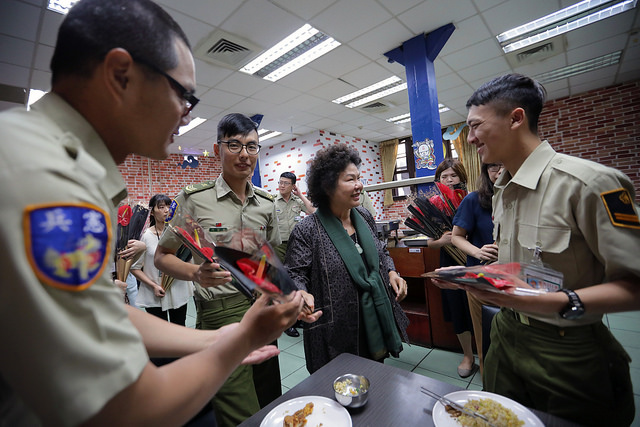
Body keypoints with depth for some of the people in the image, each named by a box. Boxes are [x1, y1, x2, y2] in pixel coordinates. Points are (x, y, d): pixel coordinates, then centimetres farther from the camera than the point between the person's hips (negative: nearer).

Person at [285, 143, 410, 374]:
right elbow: (295, 274, -13)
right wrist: (302, 293, -33)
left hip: (376, 323, 6)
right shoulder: (307, 231, -17)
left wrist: (391, 272, -1)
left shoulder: (364, 217, 2)